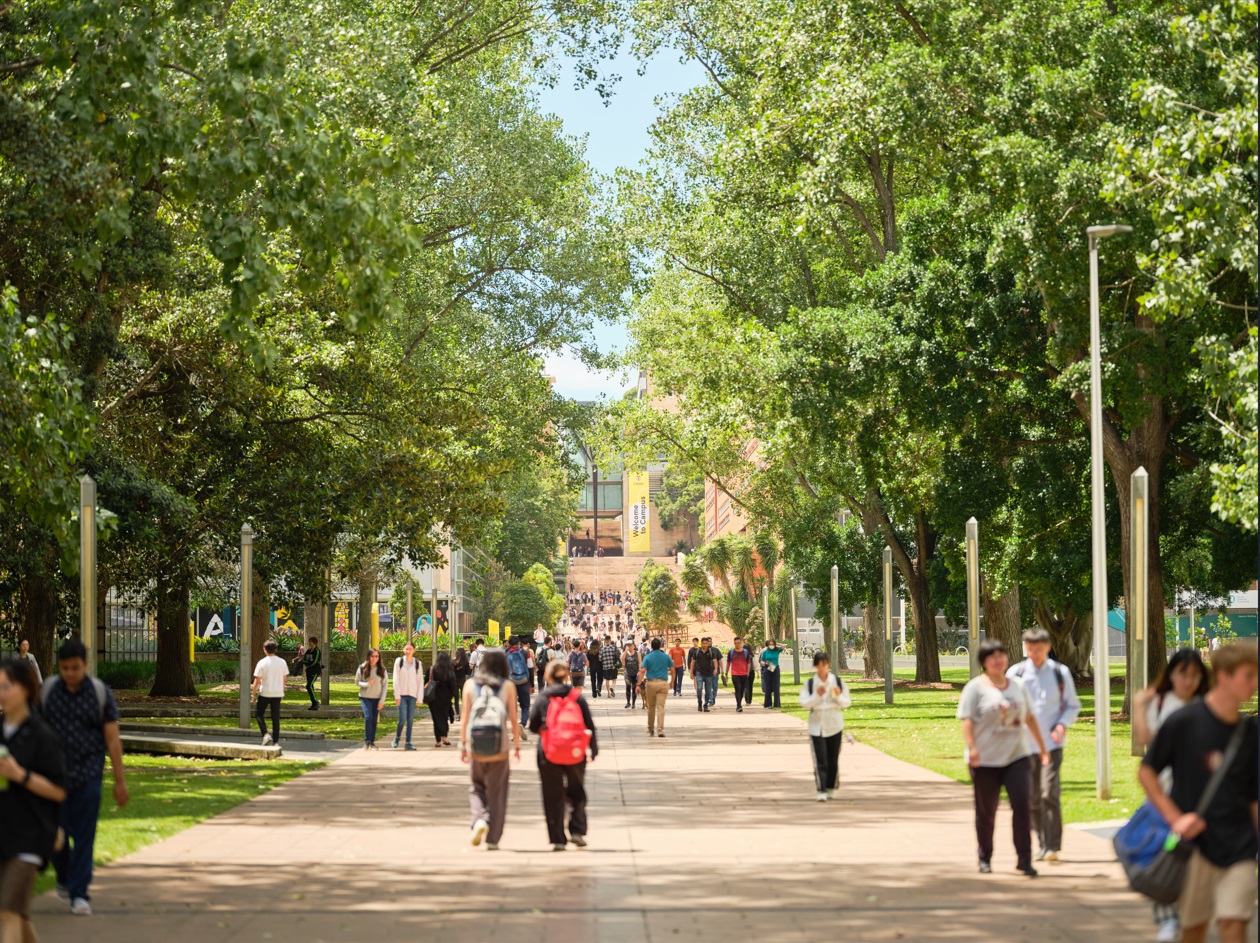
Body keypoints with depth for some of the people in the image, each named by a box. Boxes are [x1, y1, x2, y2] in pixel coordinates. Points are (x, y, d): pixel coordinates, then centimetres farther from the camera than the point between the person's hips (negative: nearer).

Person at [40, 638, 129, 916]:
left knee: (84, 835, -4)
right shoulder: (47, 690, 0)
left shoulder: (100, 693, -3)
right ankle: (64, 878, 28)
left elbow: (113, 739, -2)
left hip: (88, 775, -1)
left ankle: (79, 894, 1)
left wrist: (120, 781, -4)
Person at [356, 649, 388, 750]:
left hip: (377, 698, 2)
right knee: (368, 717, -17)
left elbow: (385, 685, 2)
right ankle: (367, 741, -8)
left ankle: (372, 742, 14)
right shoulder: (362, 668, -3)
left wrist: (382, 701, -4)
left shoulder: (382, 670, 0)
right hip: (365, 697, -2)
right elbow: (357, 681, 2)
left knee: (374, 720, 4)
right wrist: (367, 684, -18)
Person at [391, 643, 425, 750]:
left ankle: (408, 742, 8)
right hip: (402, 694, -2)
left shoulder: (418, 663, 5)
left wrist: (420, 697, 1)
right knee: (402, 718, -10)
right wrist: (397, 695, -7)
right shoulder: (399, 661, 0)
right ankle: (397, 738, 12)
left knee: (410, 719, 2)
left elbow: (420, 681, 6)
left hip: (412, 694, 2)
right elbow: (396, 679, -1)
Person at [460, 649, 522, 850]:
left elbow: (464, 718, 1)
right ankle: (492, 839, 10)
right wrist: (517, 745, 7)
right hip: (499, 748, -1)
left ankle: (479, 819, -8)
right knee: (497, 792, 8)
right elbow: (513, 719, -2)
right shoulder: (508, 686, -2)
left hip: (476, 748, 1)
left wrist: (462, 745, 6)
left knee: (476, 787, 18)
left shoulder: (470, 685, 1)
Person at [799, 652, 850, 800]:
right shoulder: (809, 683, -1)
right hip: (817, 725, -1)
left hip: (835, 725, 1)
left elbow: (847, 702, 3)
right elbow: (804, 703, -6)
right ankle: (821, 790, -12)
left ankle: (831, 788, 24)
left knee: (833, 760, 8)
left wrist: (838, 697, -17)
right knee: (820, 760, -9)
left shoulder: (837, 681, 1)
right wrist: (817, 695, -21)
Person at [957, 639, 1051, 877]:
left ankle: (1024, 859, -7)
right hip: (986, 759, -3)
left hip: (1017, 756, 3)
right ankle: (985, 859, 23)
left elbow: (1030, 717, 21)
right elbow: (967, 720, -8)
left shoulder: (1018, 686, 13)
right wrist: (971, 747, -20)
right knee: (986, 812, 7)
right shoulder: (976, 687, -2)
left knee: (1023, 804, -11)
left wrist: (1042, 746, 22)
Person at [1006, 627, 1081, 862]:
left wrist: (1063, 724, -8)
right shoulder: (1015, 673, 3)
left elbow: (1073, 705, 11)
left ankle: (1053, 847, -11)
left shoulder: (1060, 673, 3)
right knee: (1032, 798, 6)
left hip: (1052, 744, -2)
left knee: (1049, 794, -14)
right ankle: (1042, 844, 19)